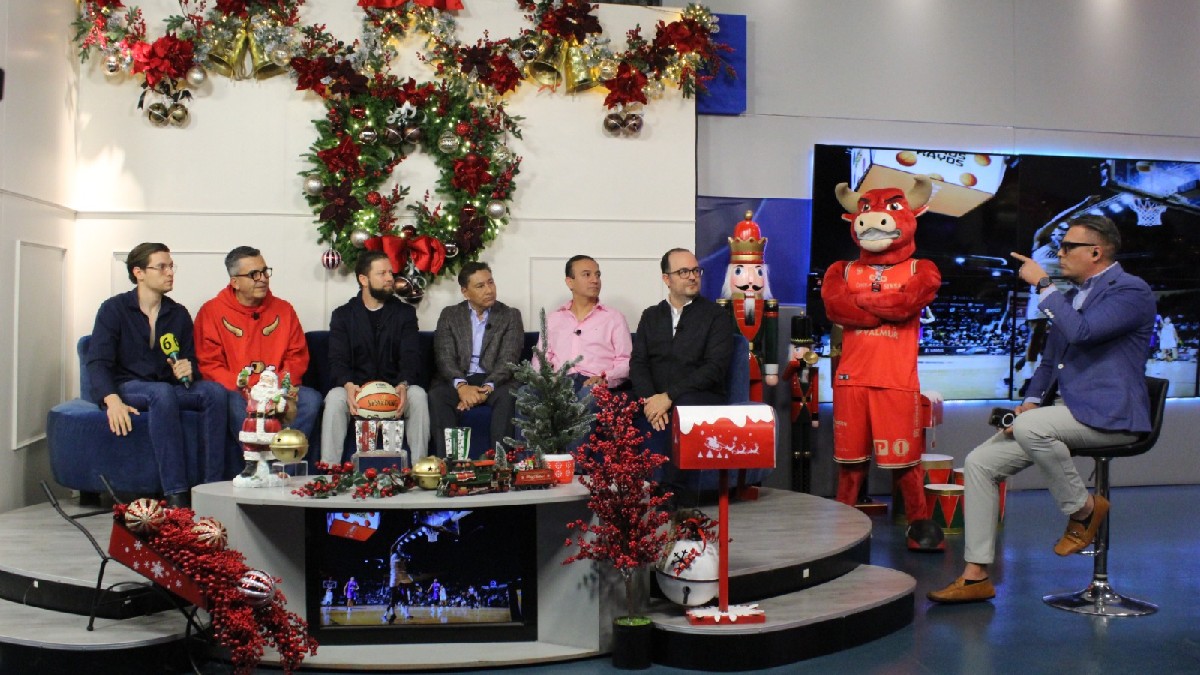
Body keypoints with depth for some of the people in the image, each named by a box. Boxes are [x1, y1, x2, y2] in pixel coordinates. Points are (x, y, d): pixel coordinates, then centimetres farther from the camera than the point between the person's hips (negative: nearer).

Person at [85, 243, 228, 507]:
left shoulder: (178, 314, 12)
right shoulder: (114, 309, 0)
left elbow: (192, 362, 16)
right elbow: (97, 362, -10)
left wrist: (188, 371, -11)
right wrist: (112, 400, -29)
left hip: (166, 390, 4)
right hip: (126, 388, -4)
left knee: (214, 390, -26)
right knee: (163, 392, -38)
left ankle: (213, 486, -31)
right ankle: (176, 493, -44)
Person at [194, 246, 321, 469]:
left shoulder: (283, 309, 14)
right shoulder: (212, 312, 5)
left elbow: (298, 356, 11)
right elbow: (209, 365, -2)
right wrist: (242, 388, -17)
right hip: (235, 391, -3)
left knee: (311, 399, -27)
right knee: (239, 406, -37)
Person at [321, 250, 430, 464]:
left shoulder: (405, 313, 8)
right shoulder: (343, 315, 7)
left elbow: (411, 357, -3)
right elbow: (337, 360, -3)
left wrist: (403, 385, -26)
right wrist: (348, 385, -27)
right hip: (355, 388, 0)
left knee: (418, 396, -30)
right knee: (335, 398, -31)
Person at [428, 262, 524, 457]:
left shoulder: (511, 316, 7)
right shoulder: (449, 315, 10)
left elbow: (508, 360, -4)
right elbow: (444, 358, -3)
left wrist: (487, 388, -24)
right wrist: (462, 386, -24)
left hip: (494, 381, -1)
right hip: (457, 380, 1)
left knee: (506, 395, -33)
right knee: (436, 395, -30)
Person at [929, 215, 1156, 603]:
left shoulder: (1132, 292, -7)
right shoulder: (1069, 296, 20)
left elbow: (1081, 331, -24)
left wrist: (1043, 285, -16)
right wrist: (1031, 401, 6)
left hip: (1108, 415, -8)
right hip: (1063, 410, 9)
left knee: (1029, 427, -36)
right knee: (980, 462, -7)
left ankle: (1084, 508, -9)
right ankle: (975, 576, -3)